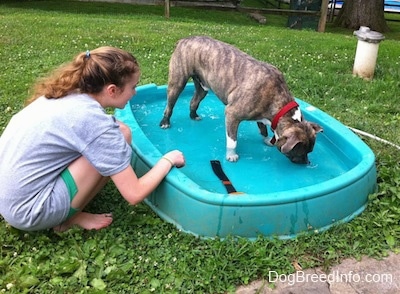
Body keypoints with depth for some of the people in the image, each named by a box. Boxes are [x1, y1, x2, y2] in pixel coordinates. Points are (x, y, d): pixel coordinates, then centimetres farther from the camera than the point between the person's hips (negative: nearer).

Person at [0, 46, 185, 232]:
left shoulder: (64, 94, 2)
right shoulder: (95, 122, -20)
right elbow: (134, 194, -16)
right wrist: (168, 160, -2)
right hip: (29, 211, -8)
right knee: (120, 134, -11)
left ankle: (65, 212, 10)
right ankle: (71, 218, 0)